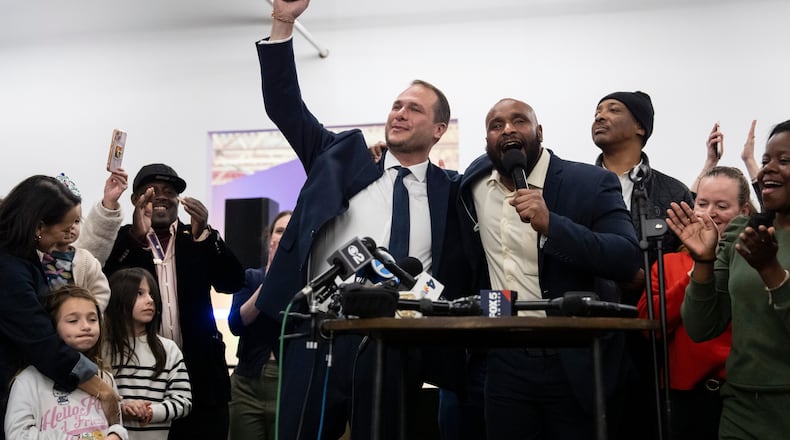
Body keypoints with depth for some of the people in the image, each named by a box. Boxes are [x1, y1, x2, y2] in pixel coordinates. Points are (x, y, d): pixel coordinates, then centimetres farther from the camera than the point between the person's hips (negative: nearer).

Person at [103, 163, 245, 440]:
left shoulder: (200, 240, 10)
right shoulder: (123, 240, 5)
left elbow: (234, 282, -4)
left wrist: (203, 233, -17)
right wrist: (138, 237, -24)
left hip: (200, 376, 2)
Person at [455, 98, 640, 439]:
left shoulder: (591, 184, -10)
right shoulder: (475, 180, 6)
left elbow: (627, 260, -21)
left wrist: (550, 224, -30)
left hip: (574, 364, -4)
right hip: (504, 362, 4)